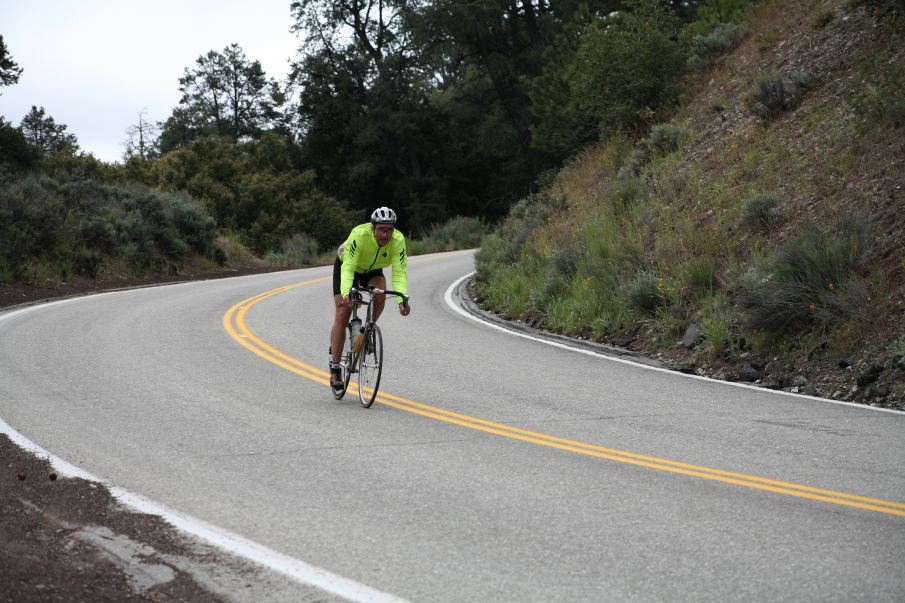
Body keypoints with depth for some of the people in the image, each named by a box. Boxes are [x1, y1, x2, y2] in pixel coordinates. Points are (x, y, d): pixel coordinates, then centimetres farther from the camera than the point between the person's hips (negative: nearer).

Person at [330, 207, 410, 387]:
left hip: (372, 270, 3)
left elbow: (399, 273, -34)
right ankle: (334, 368, -4)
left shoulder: (398, 241, -30)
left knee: (380, 294, -30)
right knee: (342, 314, -11)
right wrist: (346, 294, -58)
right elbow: (347, 267, -42)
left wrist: (402, 300, -50)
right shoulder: (359, 234, -38)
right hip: (346, 266, -3)